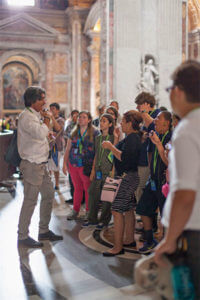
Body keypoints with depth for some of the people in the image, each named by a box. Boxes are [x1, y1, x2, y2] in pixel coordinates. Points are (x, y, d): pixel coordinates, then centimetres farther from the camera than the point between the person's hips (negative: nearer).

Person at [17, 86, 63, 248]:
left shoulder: (36, 115, 15)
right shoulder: (26, 116, -15)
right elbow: (41, 133, -29)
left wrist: (47, 118, 10)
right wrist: (46, 119, -15)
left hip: (41, 164, 10)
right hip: (32, 165, -10)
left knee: (49, 194, 14)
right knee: (30, 201, -3)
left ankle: (44, 230, 27)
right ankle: (22, 236, 9)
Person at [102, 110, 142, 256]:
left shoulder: (132, 138, -17)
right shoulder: (133, 137, 16)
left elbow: (124, 158, -27)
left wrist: (111, 146, -17)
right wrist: (112, 146, 19)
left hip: (128, 177, -11)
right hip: (128, 177, 11)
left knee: (117, 210, -11)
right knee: (128, 209, 17)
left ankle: (118, 247, -7)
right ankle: (129, 240, 29)